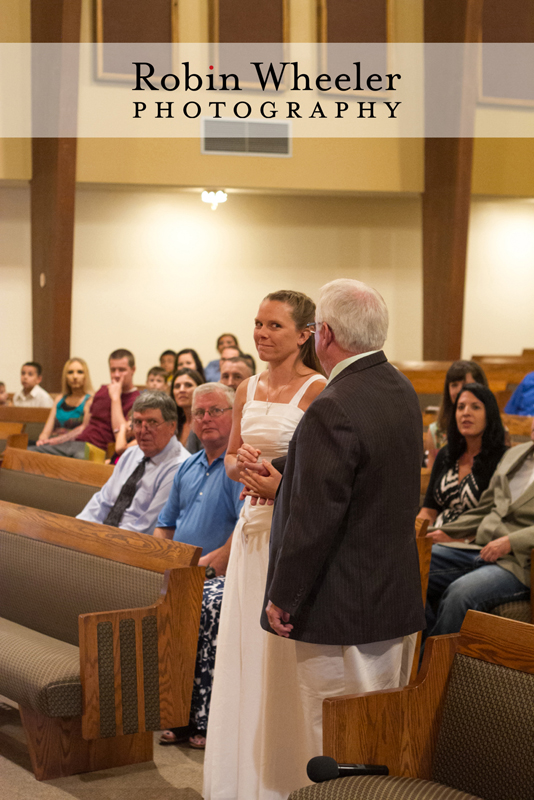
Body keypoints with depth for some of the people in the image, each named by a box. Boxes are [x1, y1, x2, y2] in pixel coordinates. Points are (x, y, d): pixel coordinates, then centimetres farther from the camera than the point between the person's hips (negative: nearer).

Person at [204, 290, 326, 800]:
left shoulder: (316, 391, -10)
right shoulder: (248, 389, 11)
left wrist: (283, 481, -24)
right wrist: (240, 465, -4)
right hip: (253, 526, 7)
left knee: (281, 652, -2)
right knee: (240, 642, 11)